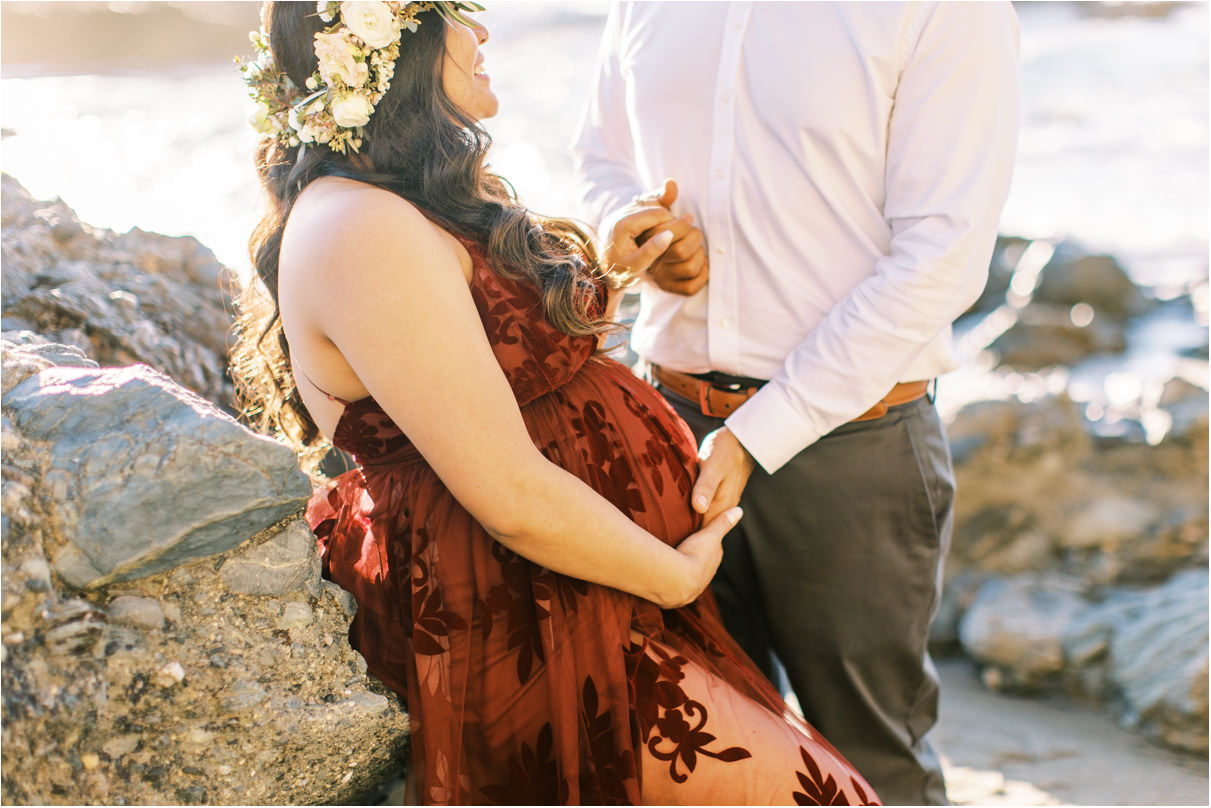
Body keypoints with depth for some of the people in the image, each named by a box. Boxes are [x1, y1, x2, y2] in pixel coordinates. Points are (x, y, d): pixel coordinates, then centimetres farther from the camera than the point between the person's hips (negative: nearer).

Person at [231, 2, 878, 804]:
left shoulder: (433, 200, 11)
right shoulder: (359, 231, -22)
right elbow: (515, 500, -24)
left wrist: (604, 278, 11)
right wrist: (677, 574, -11)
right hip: (516, 628, -10)